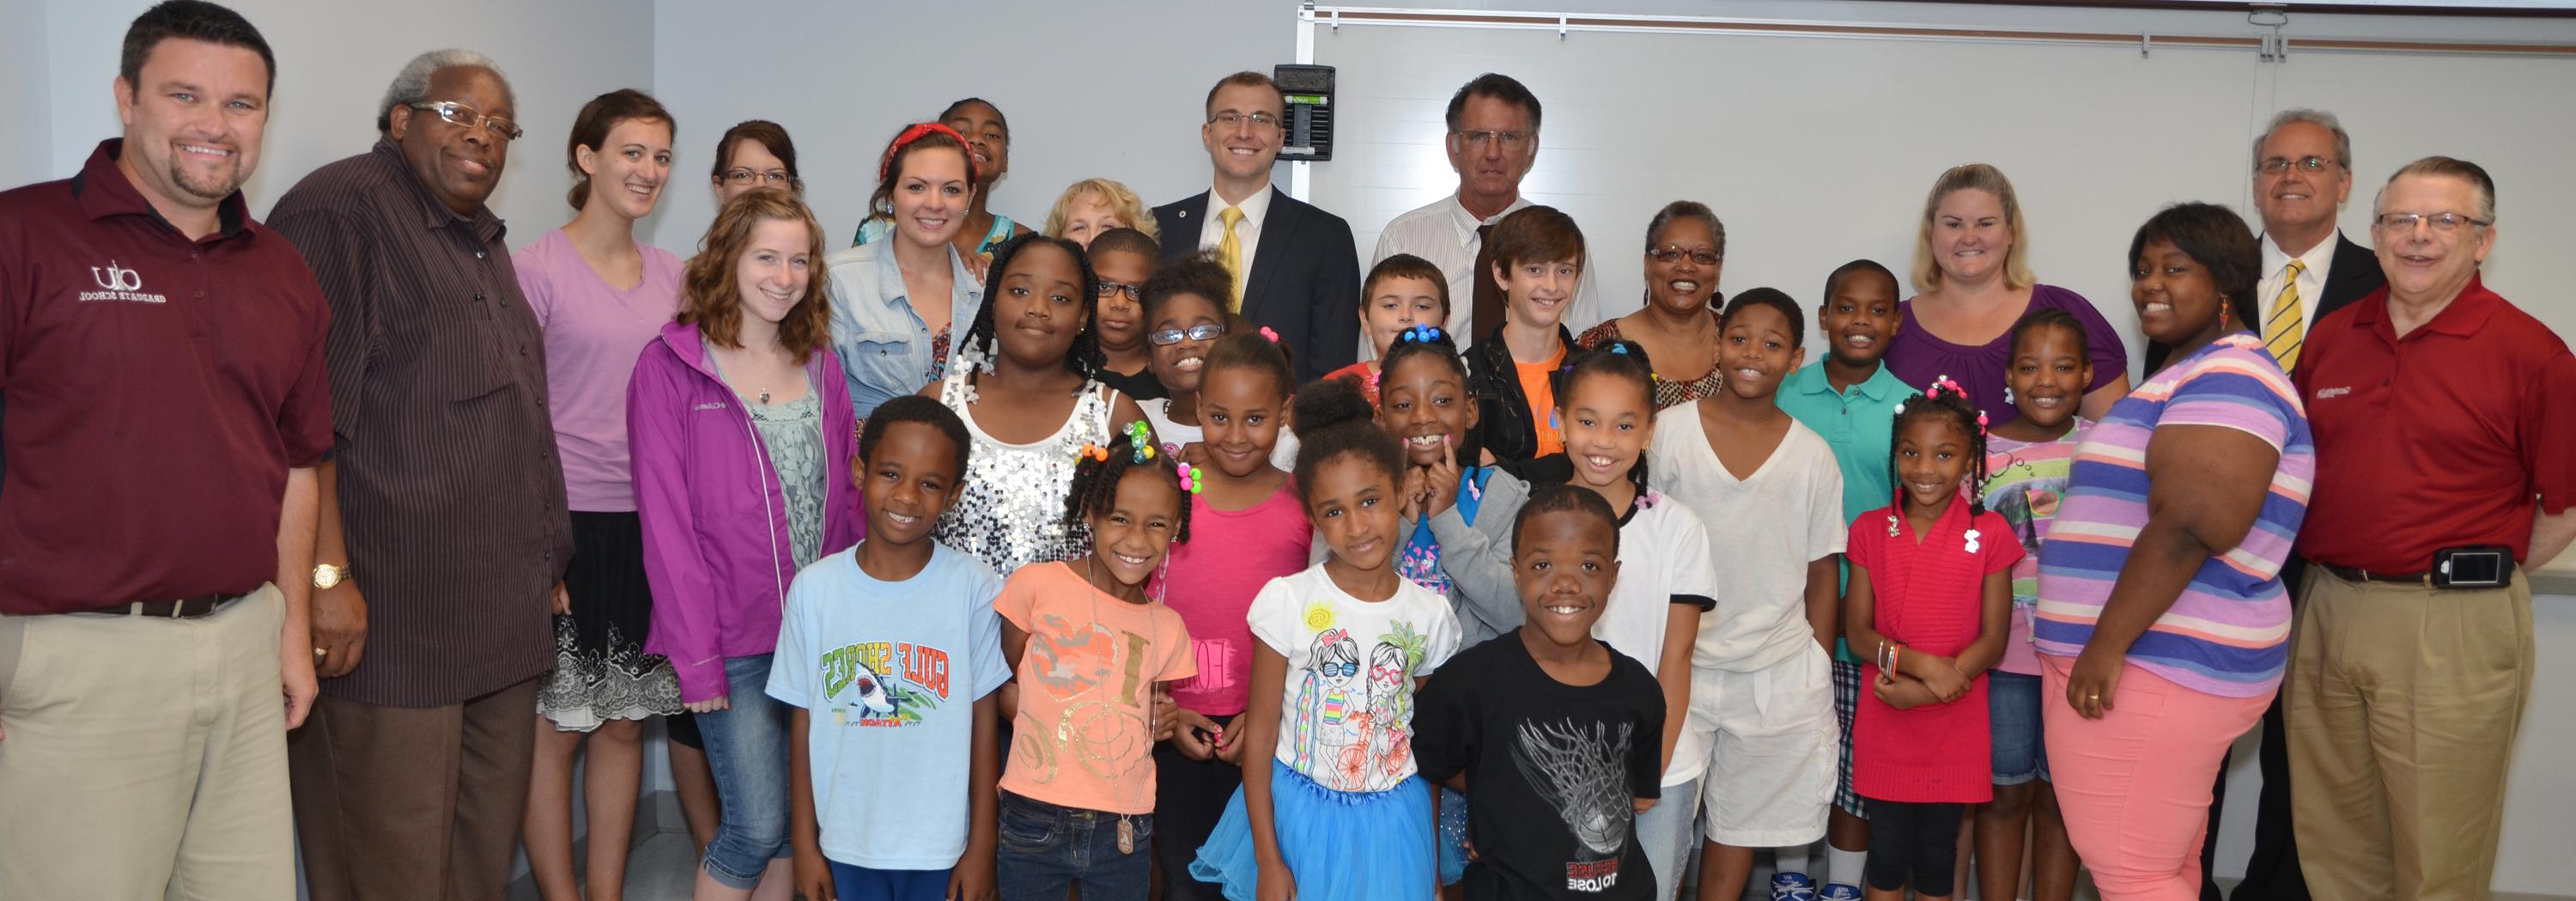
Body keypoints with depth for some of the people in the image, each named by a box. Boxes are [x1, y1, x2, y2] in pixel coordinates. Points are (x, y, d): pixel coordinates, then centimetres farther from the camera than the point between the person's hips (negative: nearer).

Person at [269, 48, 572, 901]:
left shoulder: (482, 239, 20)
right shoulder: (340, 209, -9)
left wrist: (543, 565, 23)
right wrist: (327, 574, -22)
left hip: (503, 620, 9)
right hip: (387, 618, -9)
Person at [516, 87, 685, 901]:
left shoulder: (671, 275, 10)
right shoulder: (536, 269, -6)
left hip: (650, 524, 5)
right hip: (566, 521, -5)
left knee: (625, 720, 11)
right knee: (555, 725, 3)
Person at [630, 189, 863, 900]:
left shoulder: (820, 365, 9)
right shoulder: (671, 366, -7)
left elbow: (846, 500, 10)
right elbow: (665, 521, -10)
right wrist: (695, 655, -13)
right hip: (734, 641, -5)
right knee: (759, 825, -4)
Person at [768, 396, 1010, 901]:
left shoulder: (974, 589, -11)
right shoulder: (813, 589, -6)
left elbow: (983, 722, -6)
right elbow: (803, 724, 0)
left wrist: (982, 845, -3)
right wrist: (805, 843, 2)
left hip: (941, 845, -1)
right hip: (846, 842, 1)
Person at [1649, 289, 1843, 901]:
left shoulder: (1811, 455, 2)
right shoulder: (1669, 433, -2)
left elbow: (1821, 573, 7)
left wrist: (1819, 681, 4)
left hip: (1779, 672, 1)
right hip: (1680, 663, -1)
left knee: (1739, 820, 11)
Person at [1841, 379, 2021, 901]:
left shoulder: (1988, 533, -5)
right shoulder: (1871, 530, 0)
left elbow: (1993, 640, -6)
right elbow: (1857, 630, -3)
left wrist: (1925, 692, -17)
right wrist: (1919, 663, -20)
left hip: (1955, 727, -1)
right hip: (1883, 726, 1)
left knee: (1938, 850, 9)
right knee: (1887, 849, 7)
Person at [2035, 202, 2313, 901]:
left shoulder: (2228, 378, -14)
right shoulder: (2190, 374, 19)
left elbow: (2189, 528, -26)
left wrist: (2106, 647, -25)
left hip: (2152, 672, -11)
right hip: (2166, 666, 11)